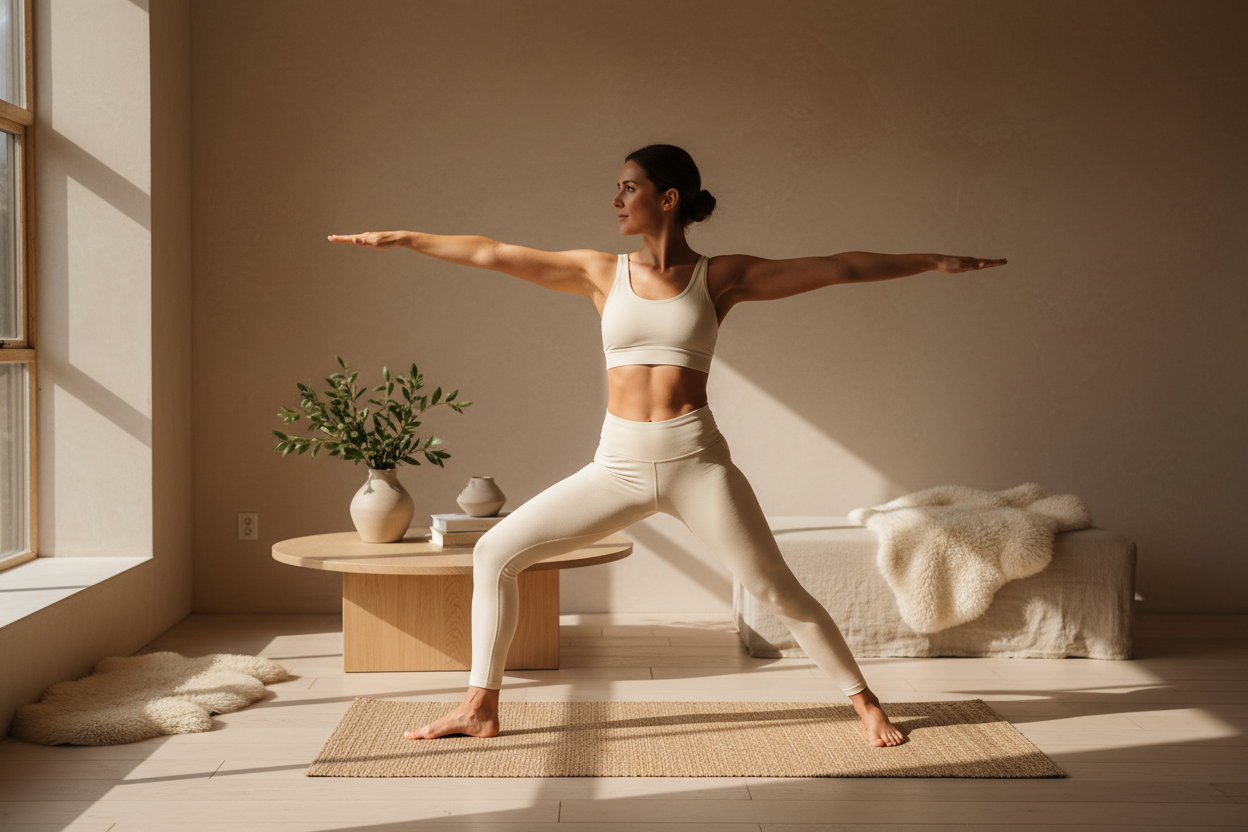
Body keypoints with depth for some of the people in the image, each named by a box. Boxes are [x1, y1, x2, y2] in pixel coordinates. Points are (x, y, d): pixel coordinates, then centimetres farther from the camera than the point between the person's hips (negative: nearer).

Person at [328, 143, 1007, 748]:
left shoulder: (721, 276, 1)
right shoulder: (601, 274, 7)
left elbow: (839, 269, 1)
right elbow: (492, 254, 9)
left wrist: (935, 262, 0)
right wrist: (401, 239, 10)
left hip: (695, 461, -3)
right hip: (617, 465, 3)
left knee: (776, 589, -2)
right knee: (494, 552, -2)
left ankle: (864, 702, 19)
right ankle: (480, 708, 12)